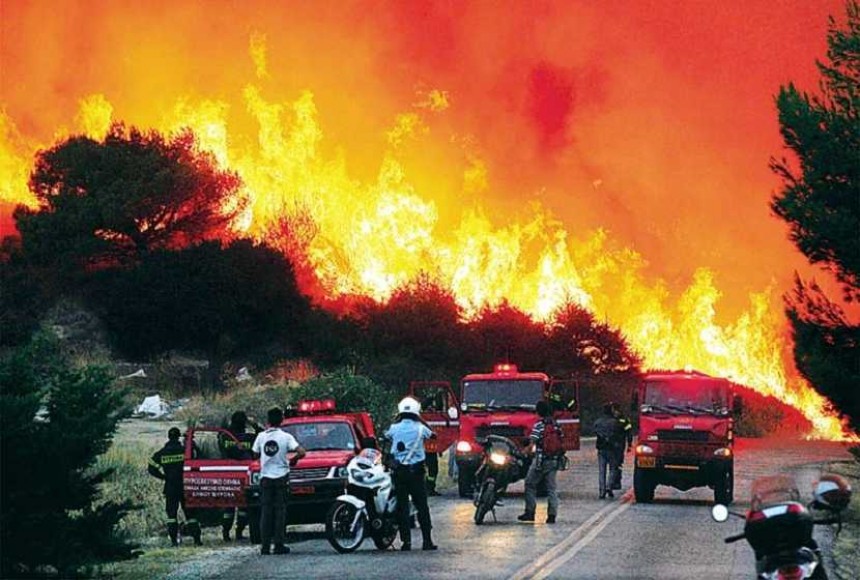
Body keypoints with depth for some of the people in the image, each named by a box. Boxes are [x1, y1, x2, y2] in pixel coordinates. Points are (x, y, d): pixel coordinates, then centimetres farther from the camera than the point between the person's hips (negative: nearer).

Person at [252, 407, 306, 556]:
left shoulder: (261, 436, -1)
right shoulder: (286, 437, -6)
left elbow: (255, 454, 6)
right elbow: (302, 452, -13)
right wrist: (293, 460, 6)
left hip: (265, 477, 2)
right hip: (281, 476, -2)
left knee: (265, 511, 5)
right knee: (280, 511, 3)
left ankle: (265, 545, 1)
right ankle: (278, 545, -1)